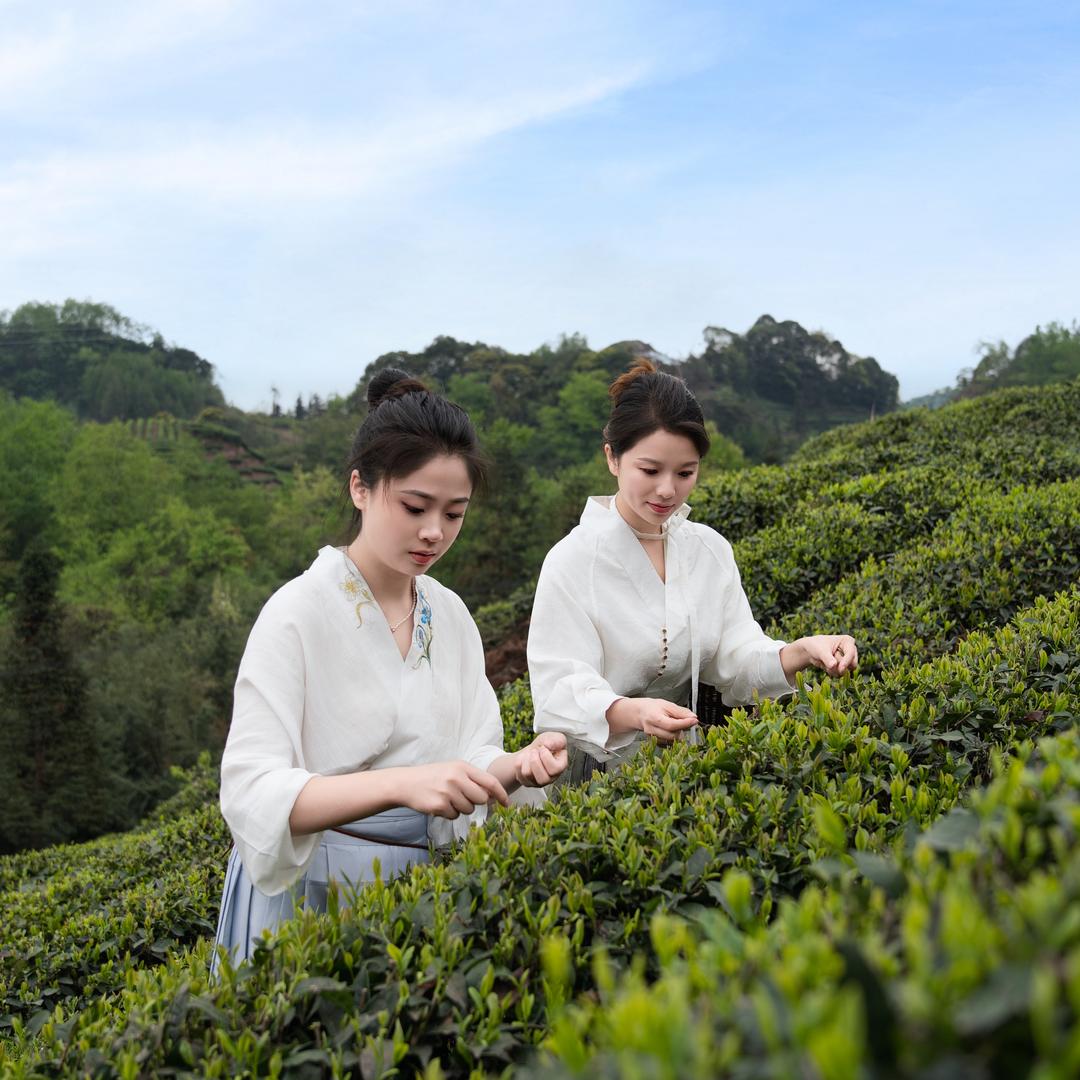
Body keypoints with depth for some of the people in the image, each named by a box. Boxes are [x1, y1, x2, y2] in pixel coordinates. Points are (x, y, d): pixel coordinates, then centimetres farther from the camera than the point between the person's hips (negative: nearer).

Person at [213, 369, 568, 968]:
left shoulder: (450, 615, 2)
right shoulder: (299, 614, -16)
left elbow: (471, 754, 5)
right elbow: (250, 793, -23)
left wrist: (517, 764, -18)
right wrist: (401, 783, -36)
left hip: (422, 885, 5)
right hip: (309, 892, -5)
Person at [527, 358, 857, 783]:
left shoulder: (710, 550, 6)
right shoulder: (573, 561, -10)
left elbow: (736, 660, 4)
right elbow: (561, 693, -16)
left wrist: (801, 652, -14)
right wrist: (633, 712, -34)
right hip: (592, 774, -4)